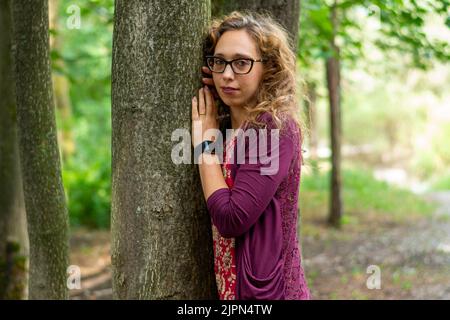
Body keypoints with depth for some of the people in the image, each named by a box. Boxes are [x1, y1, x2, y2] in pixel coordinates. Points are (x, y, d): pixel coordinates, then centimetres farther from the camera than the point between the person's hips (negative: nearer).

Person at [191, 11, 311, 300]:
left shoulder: (275, 127, -17)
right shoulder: (224, 127, 7)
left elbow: (232, 219, -22)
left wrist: (205, 142, -12)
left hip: (266, 291, -8)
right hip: (234, 287, 8)